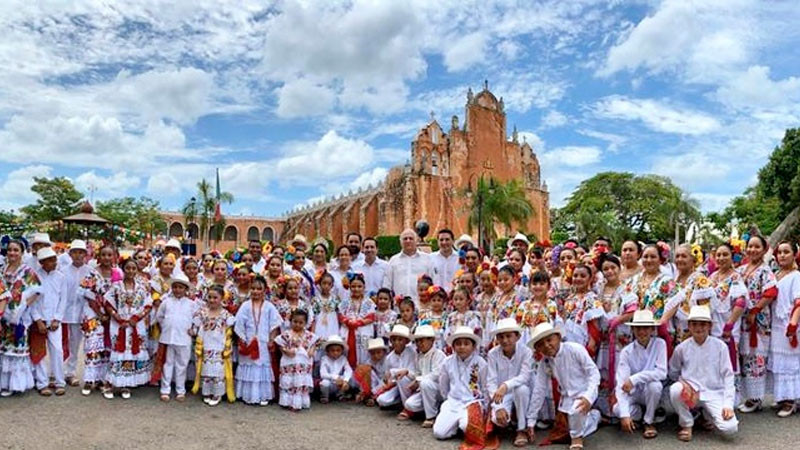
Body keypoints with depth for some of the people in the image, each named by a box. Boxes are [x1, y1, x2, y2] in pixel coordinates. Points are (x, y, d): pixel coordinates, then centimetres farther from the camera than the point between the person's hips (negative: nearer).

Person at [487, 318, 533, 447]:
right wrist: (498, 407, -27)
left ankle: (522, 429, -15)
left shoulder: (525, 351, -15)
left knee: (522, 388, -36)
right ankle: (510, 420, 12)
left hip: (520, 393, 0)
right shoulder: (492, 354, -12)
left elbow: (525, 377, -27)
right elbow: (491, 382, -15)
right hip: (502, 396, 1)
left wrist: (505, 386, -45)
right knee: (498, 419, -29)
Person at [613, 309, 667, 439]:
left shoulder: (659, 344, -12)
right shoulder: (627, 351, -13)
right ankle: (638, 413, 10)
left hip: (652, 391, -1)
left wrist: (634, 379, -30)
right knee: (617, 409, -27)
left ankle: (649, 421, -6)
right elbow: (621, 383, -20)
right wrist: (625, 414, -31)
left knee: (654, 384, -34)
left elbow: (662, 372, -22)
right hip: (634, 393, 1)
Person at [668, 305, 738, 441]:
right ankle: (687, 424, -6)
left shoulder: (720, 346, -2)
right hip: (690, 393, 0)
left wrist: (728, 404, -11)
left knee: (730, 427, -24)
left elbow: (728, 376, -3)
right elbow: (673, 373, 12)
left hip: (714, 394, 0)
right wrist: (683, 382, -8)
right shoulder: (681, 348, 0)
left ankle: (708, 414, 14)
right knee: (675, 389, -34)